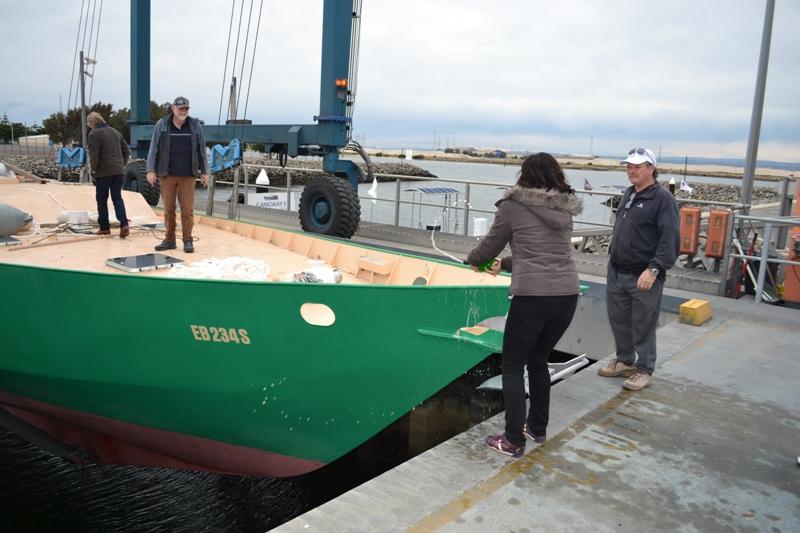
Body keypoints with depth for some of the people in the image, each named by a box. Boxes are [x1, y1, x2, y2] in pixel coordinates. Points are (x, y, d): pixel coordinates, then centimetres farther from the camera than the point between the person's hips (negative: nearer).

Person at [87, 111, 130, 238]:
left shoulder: (94, 134, -7)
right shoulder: (115, 132, 14)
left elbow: (94, 154, -16)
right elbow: (126, 150, 14)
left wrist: (93, 168, -3)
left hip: (103, 172, -5)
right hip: (118, 171, 5)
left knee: (102, 199, 7)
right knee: (117, 198, 6)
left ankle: (104, 227, 13)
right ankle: (124, 224, -11)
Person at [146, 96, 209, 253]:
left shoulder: (195, 125, 5)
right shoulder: (161, 125, 3)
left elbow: (201, 150, 8)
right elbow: (154, 149, 2)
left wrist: (204, 172, 6)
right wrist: (151, 170, -5)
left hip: (187, 175, 0)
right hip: (167, 175, 0)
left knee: (187, 209, -2)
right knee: (168, 209, 6)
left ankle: (188, 241, 5)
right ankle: (169, 240, 14)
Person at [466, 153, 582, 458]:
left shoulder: (513, 206, -1)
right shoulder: (565, 211, 15)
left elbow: (490, 246, 11)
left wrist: (474, 260, 34)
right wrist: (505, 265, 37)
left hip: (532, 297, -6)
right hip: (567, 295, 6)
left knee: (513, 367, 8)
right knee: (538, 361, 23)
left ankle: (514, 442, 11)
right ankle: (537, 428, 35)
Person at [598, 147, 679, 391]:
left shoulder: (663, 199, -12)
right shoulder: (628, 194, 13)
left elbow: (670, 240, -19)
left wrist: (654, 269, -26)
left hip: (643, 277, -8)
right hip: (616, 272, 8)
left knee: (643, 326, 3)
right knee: (619, 320, 16)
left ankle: (644, 370, 17)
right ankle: (624, 361, 33)